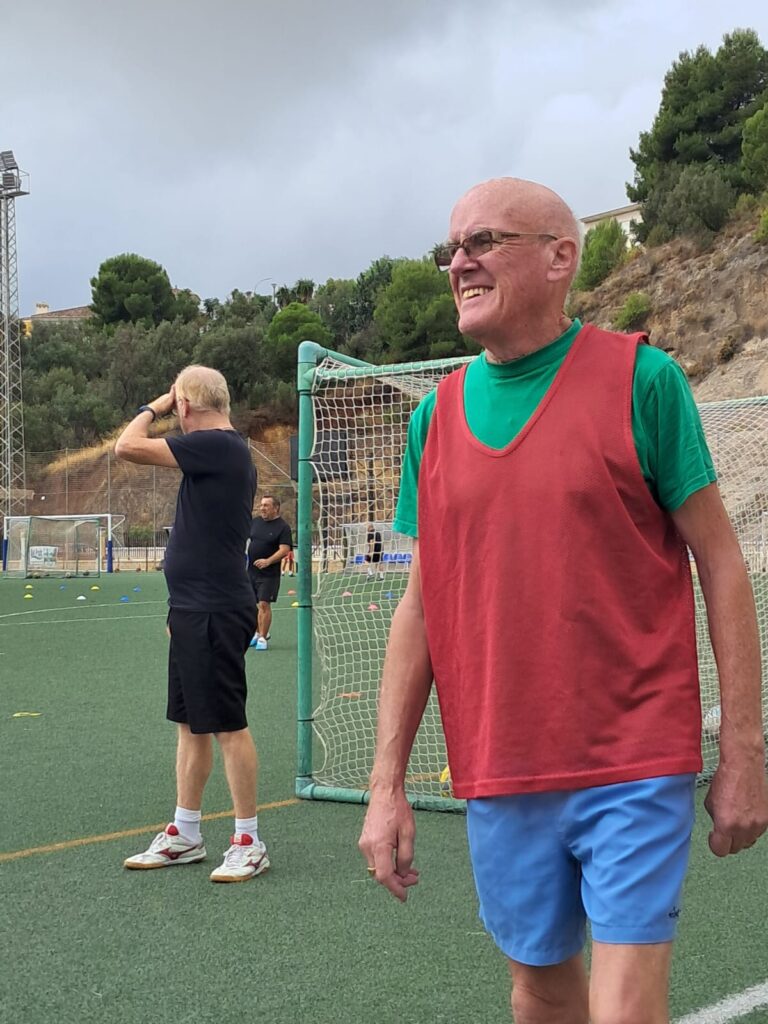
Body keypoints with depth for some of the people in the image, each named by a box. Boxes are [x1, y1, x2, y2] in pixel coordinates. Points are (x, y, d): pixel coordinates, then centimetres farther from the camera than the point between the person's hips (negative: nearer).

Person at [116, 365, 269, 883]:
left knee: (228, 726, -3)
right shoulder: (227, 449, 15)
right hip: (195, 611, 10)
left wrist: (154, 407, -1)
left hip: (214, 613, -10)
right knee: (191, 724, 15)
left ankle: (249, 843, 5)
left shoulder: (214, 444, -16)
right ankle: (184, 835, 25)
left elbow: (128, 447, -20)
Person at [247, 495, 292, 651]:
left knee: (264, 604, -9)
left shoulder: (283, 527, -9)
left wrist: (268, 561, -29)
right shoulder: (255, 521, 9)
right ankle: (258, 633, 28)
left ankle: (262, 638, -1)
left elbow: (284, 550, -17)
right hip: (250, 571, 6)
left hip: (269, 574, -6)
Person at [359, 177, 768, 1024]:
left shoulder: (640, 379, -6)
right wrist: (386, 784, 5)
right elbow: (420, 606, 9)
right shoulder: (436, 417, 6)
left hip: (632, 767, -4)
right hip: (498, 778, 4)